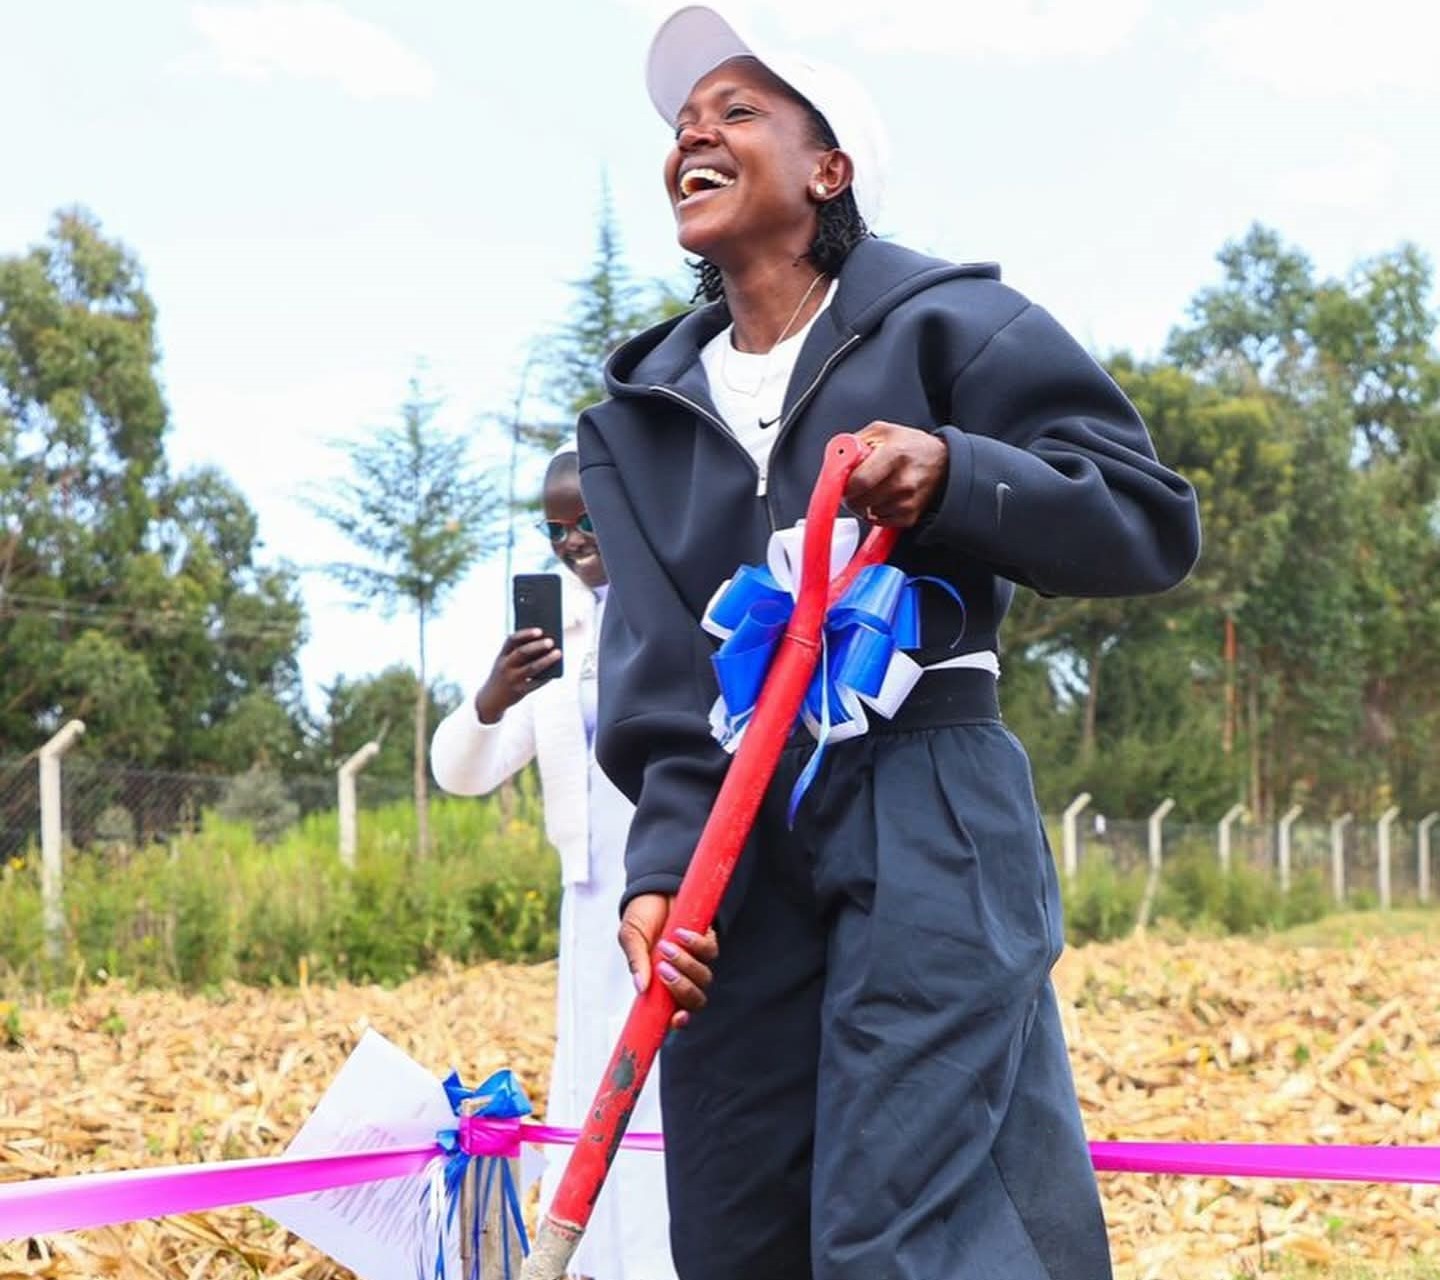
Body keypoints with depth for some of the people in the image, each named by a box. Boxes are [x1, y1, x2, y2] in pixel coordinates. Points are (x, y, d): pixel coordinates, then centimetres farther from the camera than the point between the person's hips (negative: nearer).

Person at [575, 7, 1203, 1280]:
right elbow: (657, 678, 5)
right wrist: (660, 862, -11)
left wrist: (955, 478, -18)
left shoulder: (944, 322, 2)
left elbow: (1154, 523, -2)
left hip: (925, 820, -5)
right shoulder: (642, 413, 15)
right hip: (733, 841, 5)